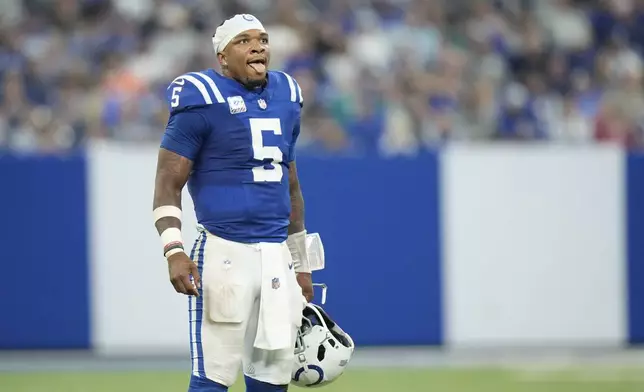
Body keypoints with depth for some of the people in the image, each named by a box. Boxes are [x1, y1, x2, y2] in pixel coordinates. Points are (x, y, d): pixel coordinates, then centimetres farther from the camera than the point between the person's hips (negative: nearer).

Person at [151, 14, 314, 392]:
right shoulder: (203, 101, -6)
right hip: (223, 254, -6)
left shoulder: (286, 98, 14)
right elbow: (168, 184, -7)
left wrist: (302, 264, 23)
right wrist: (174, 250, -21)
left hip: (277, 256, 6)